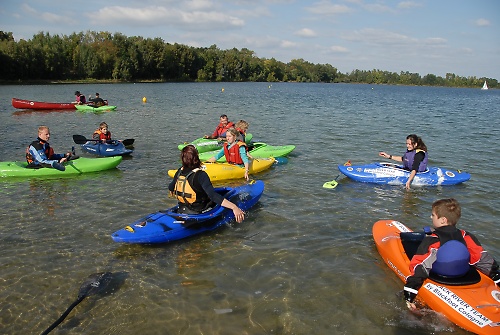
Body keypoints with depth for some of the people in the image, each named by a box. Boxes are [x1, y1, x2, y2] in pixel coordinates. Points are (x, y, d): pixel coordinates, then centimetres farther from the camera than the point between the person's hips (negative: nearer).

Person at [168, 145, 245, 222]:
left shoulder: (180, 172, -2)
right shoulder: (200, 175, -24)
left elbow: (171, 188, 16)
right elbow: (213, 196, -34)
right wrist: (234, 207, -39)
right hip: (198, 213, -7)